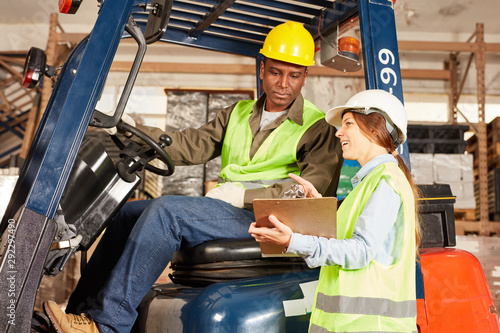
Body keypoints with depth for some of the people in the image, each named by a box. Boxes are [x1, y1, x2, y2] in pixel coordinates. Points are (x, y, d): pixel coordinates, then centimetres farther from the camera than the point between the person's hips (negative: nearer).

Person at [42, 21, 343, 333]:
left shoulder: (318, 127, 1)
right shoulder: (238, 114, 21)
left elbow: (317, 188, -13)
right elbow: (190, 145, 13)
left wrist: (244, 194, -18)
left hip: (262, 219, -7)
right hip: (224, 211, 8)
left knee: (167, 209, -27)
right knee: (129, 212, -1)